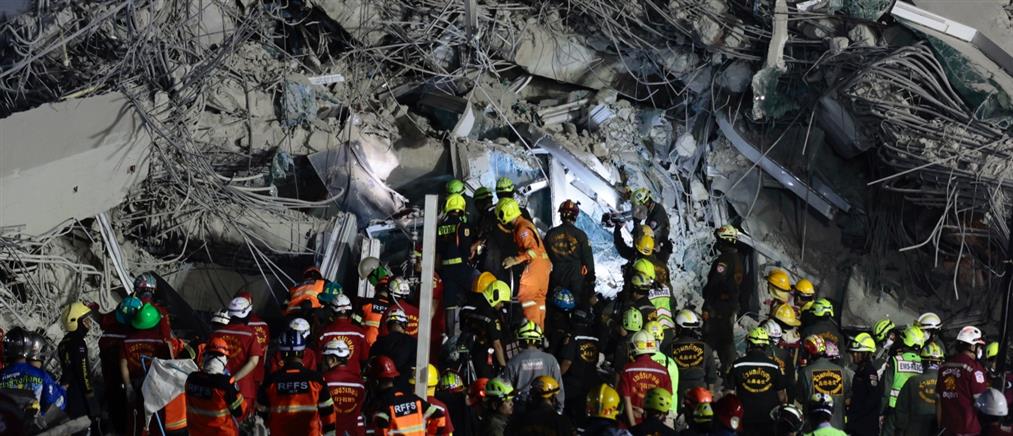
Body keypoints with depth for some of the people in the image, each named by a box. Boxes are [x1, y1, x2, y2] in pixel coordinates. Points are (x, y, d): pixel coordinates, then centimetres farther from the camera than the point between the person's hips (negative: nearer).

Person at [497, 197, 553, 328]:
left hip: (535, 266, -10)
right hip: (543, 265, 10)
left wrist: (515, 260, -25)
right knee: (539, 299, 13)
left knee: (526, 296, -9)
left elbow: (533, 250, -24)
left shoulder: (522, 228, -15)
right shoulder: (526, 224, 17)